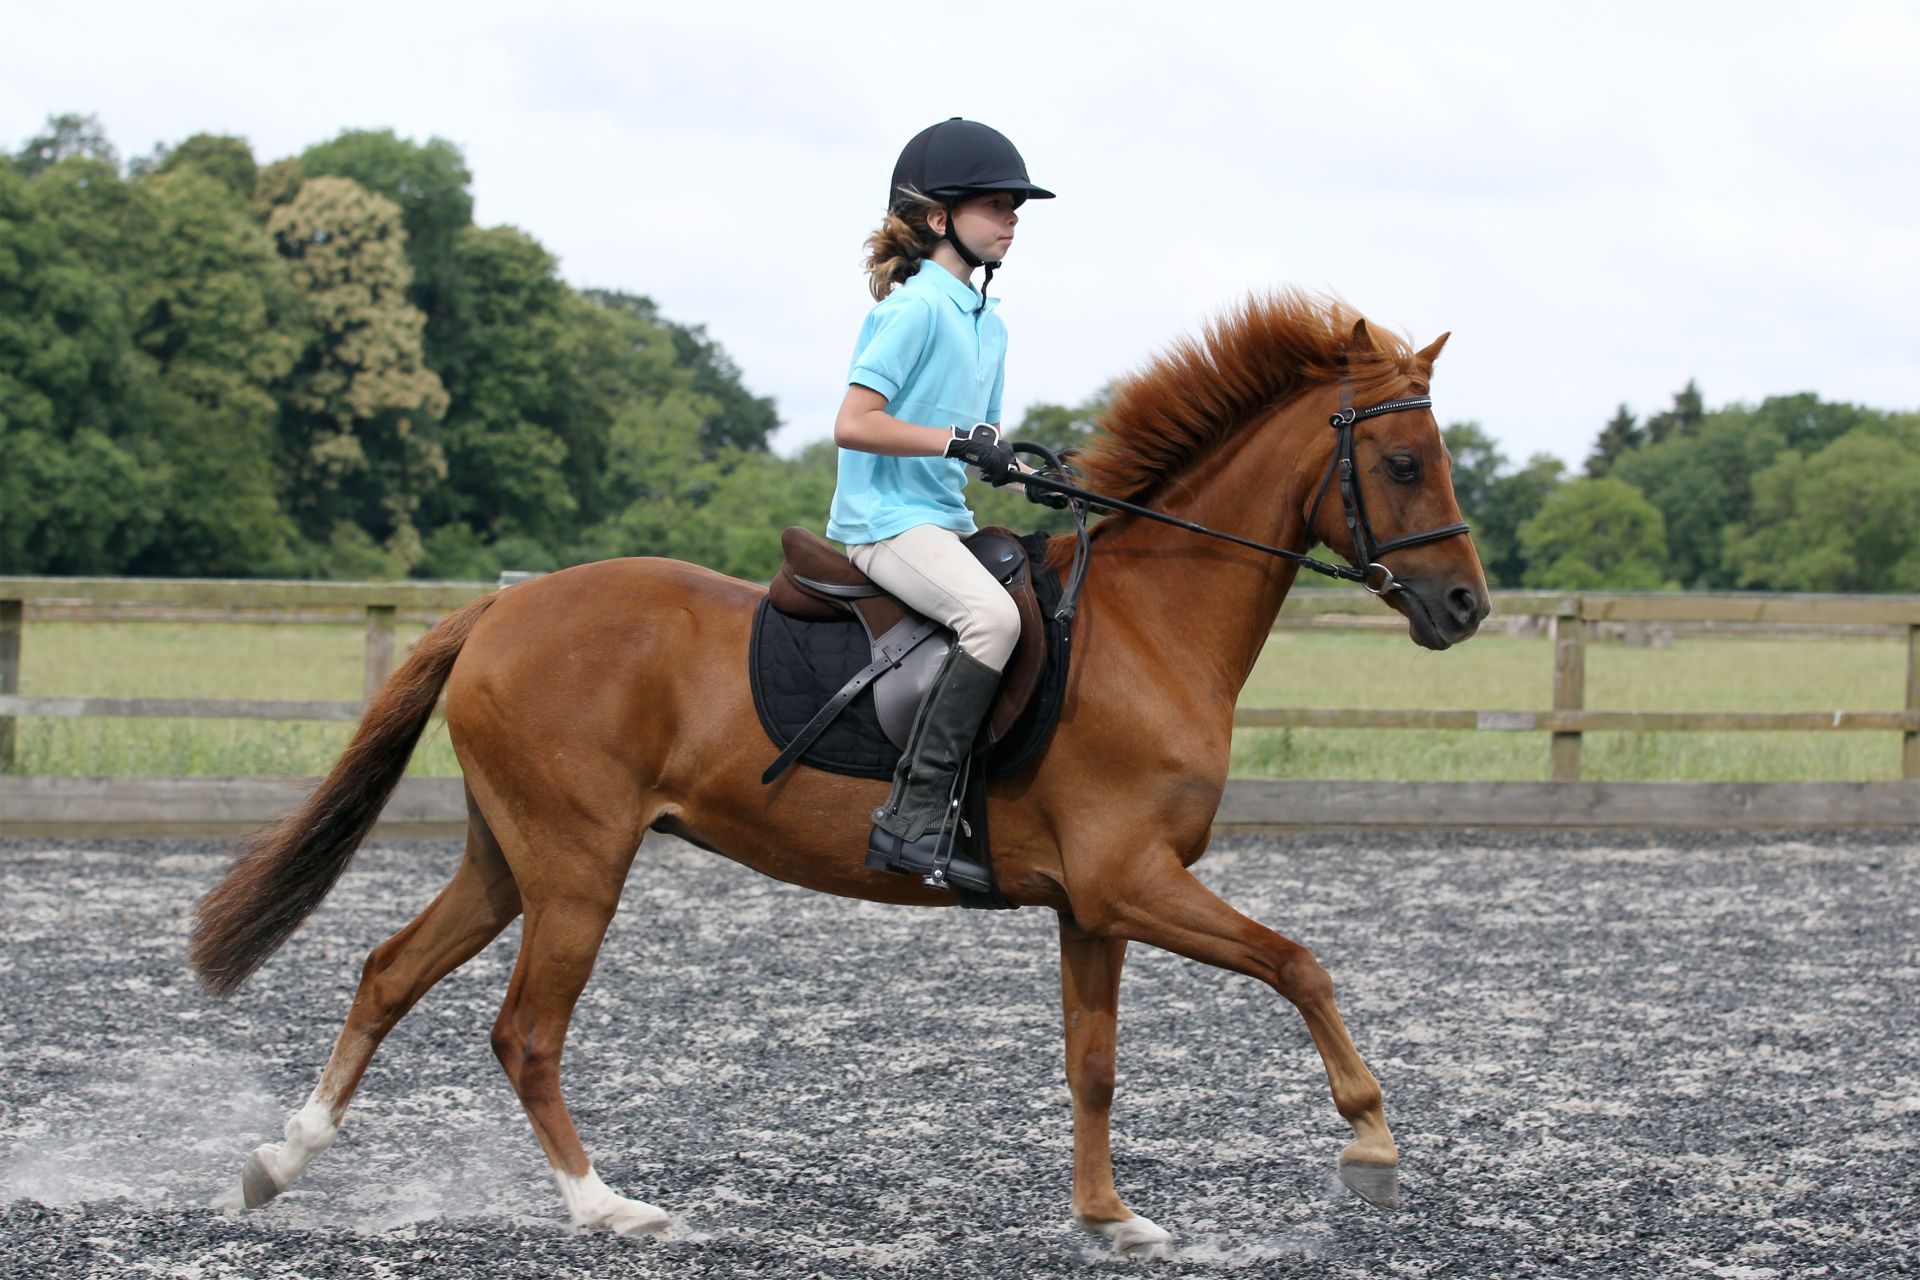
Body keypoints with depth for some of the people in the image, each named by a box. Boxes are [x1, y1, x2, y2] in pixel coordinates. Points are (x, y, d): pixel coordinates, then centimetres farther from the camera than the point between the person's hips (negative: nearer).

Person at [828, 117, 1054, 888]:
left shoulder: (987, 323, 18)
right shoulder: (916, 308, -11)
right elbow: (853, 424, -18)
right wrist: (958, 440, -20)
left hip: (944, 521, 10)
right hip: (886, 518, -10)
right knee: (991, 615, -32)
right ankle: (914, 817, -34)